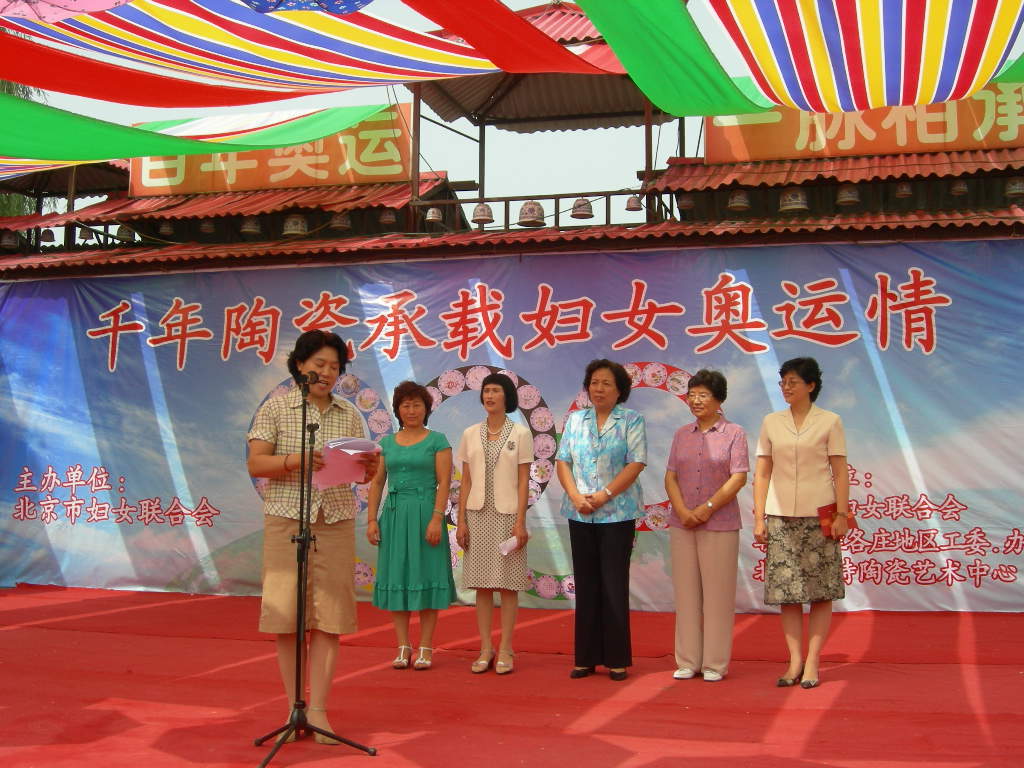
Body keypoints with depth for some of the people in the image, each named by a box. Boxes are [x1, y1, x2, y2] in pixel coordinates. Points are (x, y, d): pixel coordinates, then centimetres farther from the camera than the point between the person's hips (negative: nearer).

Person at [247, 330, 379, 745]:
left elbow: (361, 472, 13)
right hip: (286, 520, -2)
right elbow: (255, 465, -3)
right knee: (286, 617, -1)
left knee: (329, 618, -2)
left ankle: (318, 710, 4)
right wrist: (295, 461, -20)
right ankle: (295, 707, 10)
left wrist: (369, 467, -10)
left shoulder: (348, 415, 11)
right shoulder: (276, 408, 3)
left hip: (336, 523, 2)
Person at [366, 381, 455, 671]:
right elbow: (377, 483, 12)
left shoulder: (437, 441, 2)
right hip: (394, 515, 4)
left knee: (425, 577, -1)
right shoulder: (387, 443, 13)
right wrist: (371, 519, 2)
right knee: (396, 579, 4)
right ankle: (403, 647, 10)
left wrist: (437, 519, -16)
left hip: (424, 513, -4)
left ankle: (425, 648, 4)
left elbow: (444, 483, -5)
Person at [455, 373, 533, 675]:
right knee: (482, 584, 3)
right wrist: (461, 521, 3)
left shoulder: (520, 434, 2)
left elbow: (523, 481, -1)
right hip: (478, 514, 3)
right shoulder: (470, 434, 9)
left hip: (507, 514, -3)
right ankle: (485, 648, 10)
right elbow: (465, 481, 9)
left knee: (507, 583, -1)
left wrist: (520, 522, -8)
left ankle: (505, 650, 5)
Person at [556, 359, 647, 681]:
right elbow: (562, 461, 8)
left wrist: (604, 495, -15)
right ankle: (586, 658, 13)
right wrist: (575, 496, -8)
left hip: (617, 514, -3)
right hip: (580, 515, 4)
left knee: (614, 586, -1)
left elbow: (636, 463, -9)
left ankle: (617, 660, 6)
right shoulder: (575, 420, 12)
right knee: (586, 585, 7)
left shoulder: (632, 421, 0)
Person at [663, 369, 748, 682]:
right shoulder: (682, 434, 12)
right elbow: (670, 477, 7)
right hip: (682, 525, 4)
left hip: (720, 525, -4)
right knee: (686, 592, 6)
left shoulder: (734, 433, 0)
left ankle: (715, 663, 8)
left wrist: (707, 508, -14)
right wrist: (682, 510, -9)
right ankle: (687, 661, 14)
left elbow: (738, 478, -7)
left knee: (717, 593, 0)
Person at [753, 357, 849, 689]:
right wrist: (759, 518, 3)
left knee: (820, 590, -2)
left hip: (818, 515, -2)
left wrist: (841, 515, -7)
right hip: (780, 515, 2)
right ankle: (795, 661, 6)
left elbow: (840, 472, 1)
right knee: (786, 590, 1)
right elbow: (762, 473, 9)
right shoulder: (771, 422, 10)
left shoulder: (830, 421, 3)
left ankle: (812, 662, 4)